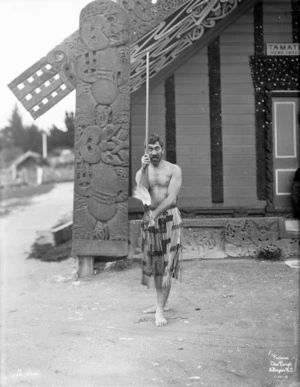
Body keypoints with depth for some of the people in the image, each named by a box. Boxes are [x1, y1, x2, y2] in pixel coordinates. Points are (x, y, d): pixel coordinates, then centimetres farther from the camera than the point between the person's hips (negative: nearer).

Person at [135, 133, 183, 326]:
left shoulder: (174, 170, -2)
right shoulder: (142, 172, 9)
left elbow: (171, 198, -12)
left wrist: (155, 214, -17)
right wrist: (144, 169, -15)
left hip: (170, 217, -4)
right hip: (150, 217, 4)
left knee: (166, 264, -7)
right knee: (155, 262, 10)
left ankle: (160, 309, -5)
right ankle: (161, 303, 25)